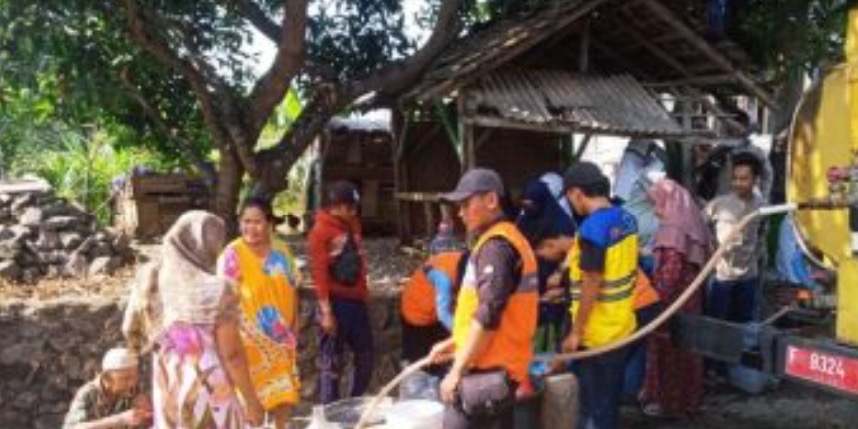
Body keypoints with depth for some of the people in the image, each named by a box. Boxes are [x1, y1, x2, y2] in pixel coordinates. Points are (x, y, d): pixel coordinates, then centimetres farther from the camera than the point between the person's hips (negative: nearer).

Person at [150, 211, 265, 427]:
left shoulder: (158, 283, -5)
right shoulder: (217, 291, -21)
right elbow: (232, 354, -17)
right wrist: (251, 400, -7)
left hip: (168, 386, 5)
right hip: (210, 389, -5)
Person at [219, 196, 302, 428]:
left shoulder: (282, 250, 0)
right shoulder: (233, 255, -15)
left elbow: (292, 290, 8)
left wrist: (292, 329, 6)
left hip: (281, 338, 5)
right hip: (250, 341, -5)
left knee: (284, 391, 15)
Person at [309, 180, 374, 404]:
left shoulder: (353, 224, 13)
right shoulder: (321, 231, -10)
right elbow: (319, 272, -14)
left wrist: (364, 293, 14)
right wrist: (326, 311, -17)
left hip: (357, 299, 7)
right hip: (336, 301, -7)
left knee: (365, 356, 13)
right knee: (331, 362, 2)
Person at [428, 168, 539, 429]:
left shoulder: (495, 246, -16)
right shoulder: (508, 240, 16)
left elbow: (488, 316, -23)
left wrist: (457, 369, -19)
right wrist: (455, 343, 19)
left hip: (488, 370, -10)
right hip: (499, 366, 10)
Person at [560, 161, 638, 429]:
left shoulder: (592, 227, -23)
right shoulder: (626, 219, 3)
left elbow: (591, 285, -23)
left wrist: (576, 332, -17)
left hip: (596, 334, -8)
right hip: (621, 328, 8)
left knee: (593, 407, 4)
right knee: (610, 401, 21)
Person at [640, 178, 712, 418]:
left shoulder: (673, 230, -19)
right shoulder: (692, 226, 7)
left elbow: (669, 273, -23)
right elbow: (700, 263, 14)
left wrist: (656, 303, -17)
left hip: (674, 300, -8)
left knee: (668, 351, 4)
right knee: (684, 348, 16)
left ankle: (668, 401, 14)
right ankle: (688, 398, 27)